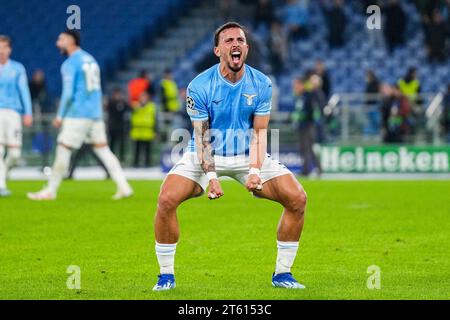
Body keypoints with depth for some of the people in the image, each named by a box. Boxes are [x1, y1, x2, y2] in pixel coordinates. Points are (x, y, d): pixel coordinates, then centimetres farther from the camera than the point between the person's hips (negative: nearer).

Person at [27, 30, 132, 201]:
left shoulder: (70, 64, -9)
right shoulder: (90, 59, 16)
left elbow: (68, 93, -15)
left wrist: (60, 116, -7)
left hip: (77, 114, -8)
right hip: (95, 114, 8)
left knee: (63, 149, -1)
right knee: (103, 149, 8)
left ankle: (50, 191, 4)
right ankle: (123, 186, 1)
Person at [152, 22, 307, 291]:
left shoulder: (261, 84, -8)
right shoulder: (199, 86, -15)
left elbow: (259, 132, -5)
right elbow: (202, 136, -12)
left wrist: (255, 170, -20)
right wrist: (211, 176, -23)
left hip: (248, 156, 2)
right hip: (205, 157, -2)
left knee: (297, 198, -15)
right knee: (167, 199, -26)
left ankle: (282, 274, 1)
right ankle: (166, 276, -8)